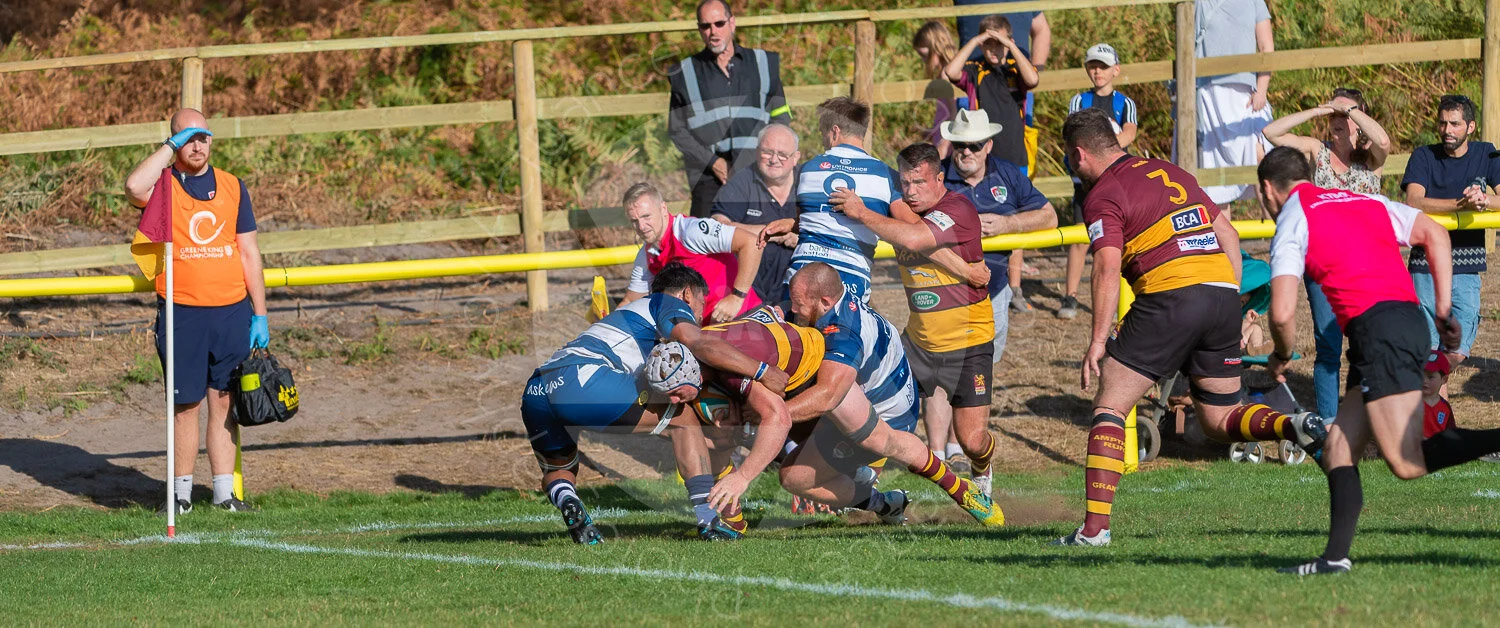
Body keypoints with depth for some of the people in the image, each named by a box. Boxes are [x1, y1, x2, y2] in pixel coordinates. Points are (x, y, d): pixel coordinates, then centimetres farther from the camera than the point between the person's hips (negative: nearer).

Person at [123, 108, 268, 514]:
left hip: (231, 312, 3)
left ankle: (225, 492, 11)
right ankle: (181, 492, 9)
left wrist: (259, 315, 8)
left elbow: (248, 253, 13)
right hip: (181, 312, -3)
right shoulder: (163, 185, 0)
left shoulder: (232, 187, 10)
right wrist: (170, 147, -15)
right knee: (185, 404, 0)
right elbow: (134, 187, -26)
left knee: (224, 403, 6)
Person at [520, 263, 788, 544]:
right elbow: (697, 342, -7)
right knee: (683, 419, 9)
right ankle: (707, 518, 1)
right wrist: (762, 371, -5)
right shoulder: (669, 305, 14)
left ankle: (565, 500, -6)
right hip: (582, 379, -8)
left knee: (557, 470, 30)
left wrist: (686, 386, 3)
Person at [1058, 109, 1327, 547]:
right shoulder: (1171, 174, 23)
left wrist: (1099, 340, -13)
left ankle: (1095, 525, -7)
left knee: (1110, 407, 3)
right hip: (1223, 291, 6)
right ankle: (1294, 426, -10)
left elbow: (1108, 268, -12)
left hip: (1170, 295, -6)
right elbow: (1228, 235, 23)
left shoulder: (1104, 195, 1)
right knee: (1219, 420, 18)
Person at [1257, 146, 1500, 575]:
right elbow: (1434, 234, 16)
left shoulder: (1292, 222, 3)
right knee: (1339, 447, 12)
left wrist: (1282, 357, 14)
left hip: (1377, 327, -8)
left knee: (1408, 463, -14)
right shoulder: (1367, 202, 24)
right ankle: (1336, 555, 6)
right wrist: (1444, 310, 15)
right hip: (1408, 316, 8)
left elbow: (1282, 313, -7)